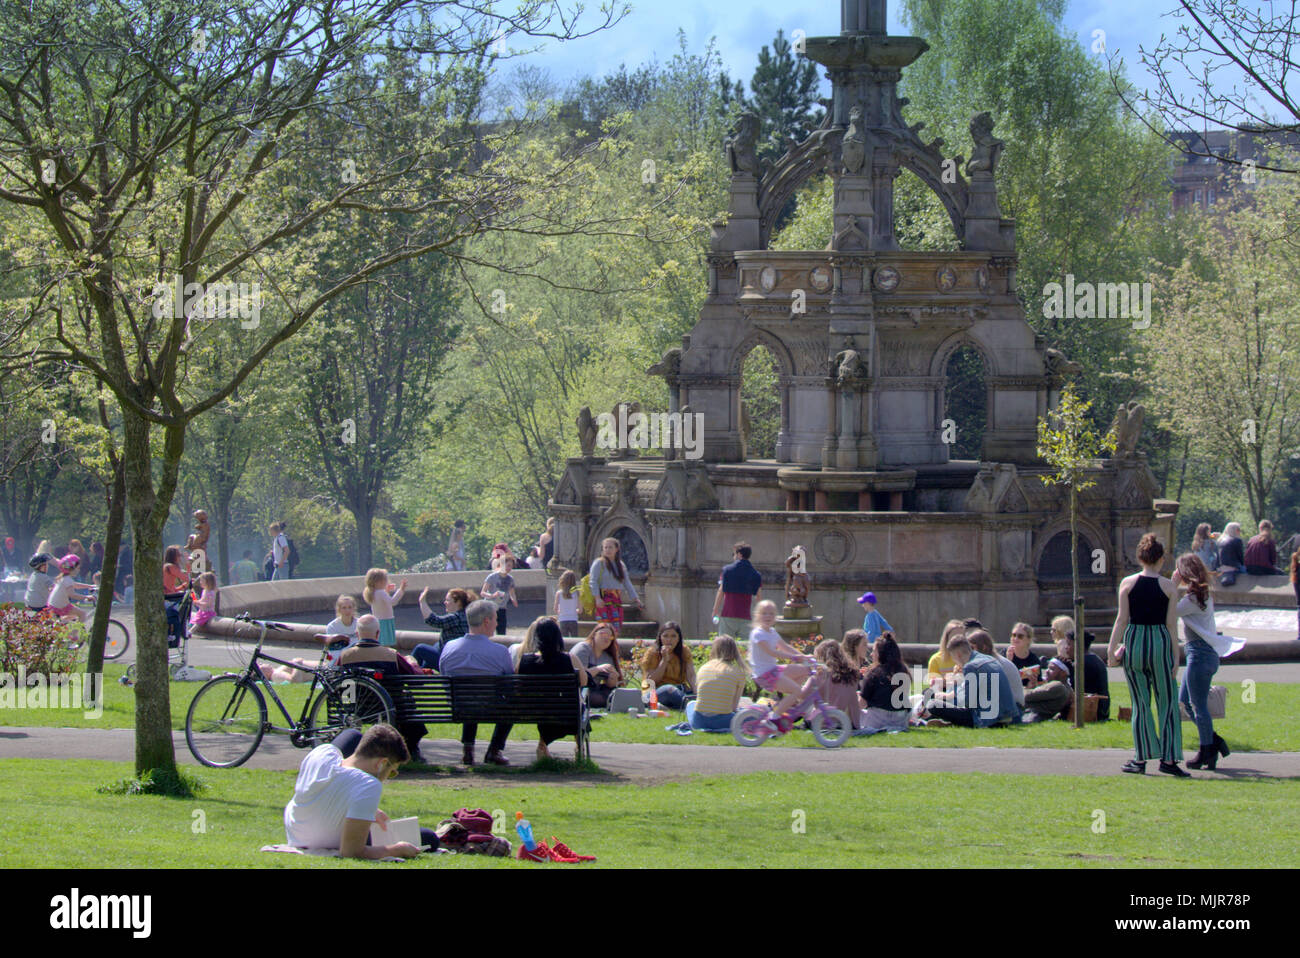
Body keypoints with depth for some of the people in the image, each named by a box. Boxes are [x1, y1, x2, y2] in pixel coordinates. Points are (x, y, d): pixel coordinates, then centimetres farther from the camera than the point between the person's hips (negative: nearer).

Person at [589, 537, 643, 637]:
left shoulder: (621, 565, 18)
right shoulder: (599, 563, 1)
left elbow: (627, 583, 20)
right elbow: (593, 582, -7)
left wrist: (636, 599, 14)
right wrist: (597, 598, -19)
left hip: (617, 600, 6)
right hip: (604, 600, -6)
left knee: (617, 630, 0)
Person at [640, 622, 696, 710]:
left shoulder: (684, 651, 5)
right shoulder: (652, 653, -5)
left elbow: (691, 675, -7)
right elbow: (651, 680, -12)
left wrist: (696, 692, -27)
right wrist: (664, 660, -18)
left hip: (679, 690, 4)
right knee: (669, 689, -39)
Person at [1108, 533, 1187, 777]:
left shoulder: (1128, 584, -1)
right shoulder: (1169, 587, -3)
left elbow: (1122, 619, -2)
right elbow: (1172, 624, -2)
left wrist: (1112, 647, 2)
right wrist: (1176, 657, 1)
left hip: (1133, 643, 2)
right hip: (1160, 643, -2)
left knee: (1140, 703, 9)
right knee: (1167, 703, 6)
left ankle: (1141, 758, 8)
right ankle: (1168, 758, 0)